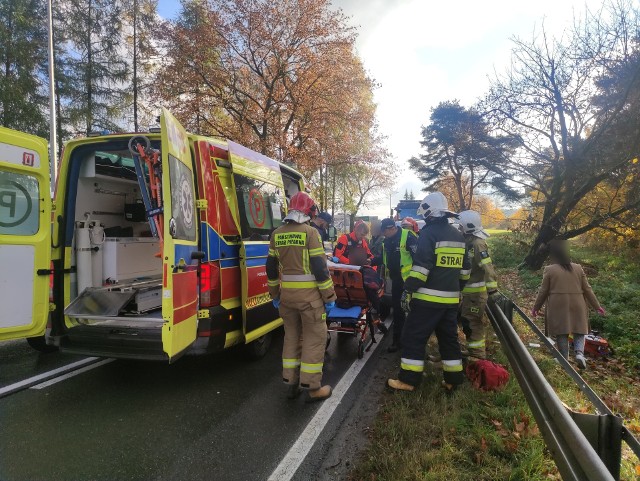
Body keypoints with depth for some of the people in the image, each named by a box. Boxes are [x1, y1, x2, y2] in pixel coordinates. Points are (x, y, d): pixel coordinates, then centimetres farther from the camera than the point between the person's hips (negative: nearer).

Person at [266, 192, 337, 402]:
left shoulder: (277, 234, 7)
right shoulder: (310, 232, -11)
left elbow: (271, 268, 11)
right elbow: (320, 267, -14)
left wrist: (275, 294, 20)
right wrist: (329, 296, -7)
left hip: (287, 294, 6)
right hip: (309, 294, -6)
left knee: (291, 336, 17)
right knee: (314, 338, 5)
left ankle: (291, 383, 24)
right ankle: (313, 388, 11)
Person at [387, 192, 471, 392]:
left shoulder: (429, 233, -11)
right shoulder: (458, 235, 13)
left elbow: (421, 265, -19)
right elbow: (465, 269, 19)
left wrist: (408, 290, -16)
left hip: (428, 297, -8)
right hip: (451, 298, 8)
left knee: (413, 336, 1)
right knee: (449, 338, 17)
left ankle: (408, 380, 6)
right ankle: (453, 379, 24)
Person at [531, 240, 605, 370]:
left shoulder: (549, 270, -6)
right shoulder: (578, 268, 3)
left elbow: (543, 291, -2)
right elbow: (587, 289, 6)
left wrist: (536, 307, 9)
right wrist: (597, 306, 15)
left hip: (558, 308, -2)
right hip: (577, 307, 2)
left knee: (561, 333, 7)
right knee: (579, 331, 12)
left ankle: (564, 360, 10)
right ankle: (579, 352, -10)